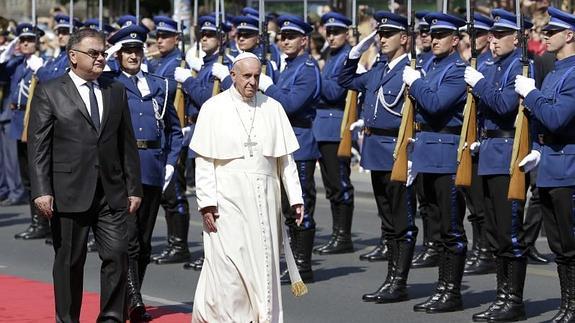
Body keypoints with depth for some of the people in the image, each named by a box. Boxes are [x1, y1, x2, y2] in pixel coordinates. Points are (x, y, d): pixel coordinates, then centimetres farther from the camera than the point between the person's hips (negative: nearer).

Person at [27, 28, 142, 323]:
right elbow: (38, 146, -5)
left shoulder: (116, 91, 13)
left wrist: (134, 188, 8)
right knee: (70, 261, 4)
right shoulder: (49, 93, 0)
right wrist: (41, 191, -13)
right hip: (69, 194, -3)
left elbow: (128, 144, 14)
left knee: (117, 255, -4)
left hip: (112, 193, 3)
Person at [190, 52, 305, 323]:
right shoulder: (214, 108, 0)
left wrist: (295, 198, 4)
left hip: (264, 199, 3)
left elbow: (285, 158, 9)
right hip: (228, 199, -3)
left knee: (263, 265, 2)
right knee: (228, 265, -6)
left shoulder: (272, 108, 7)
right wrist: (207, 202, -9)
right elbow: (203, 161, -2)